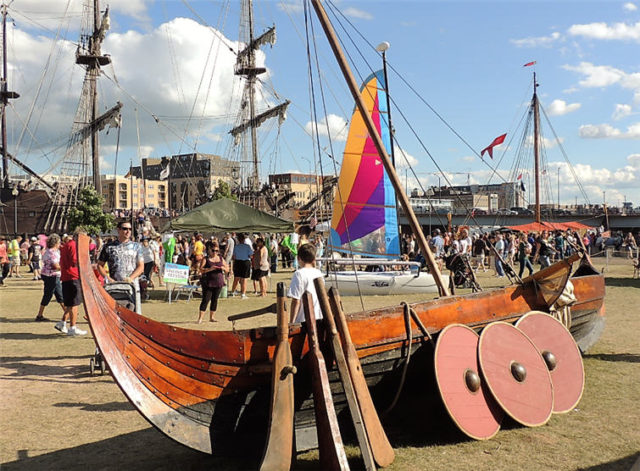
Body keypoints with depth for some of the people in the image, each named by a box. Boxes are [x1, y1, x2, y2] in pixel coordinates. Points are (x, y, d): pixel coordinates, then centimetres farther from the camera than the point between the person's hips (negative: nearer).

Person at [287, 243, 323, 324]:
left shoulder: (299, 274, -12)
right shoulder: (319, 273, 7)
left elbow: (296, 301, -13)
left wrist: (292, 322, -9)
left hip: (303, 321, -6)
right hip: (319, 319, 6)